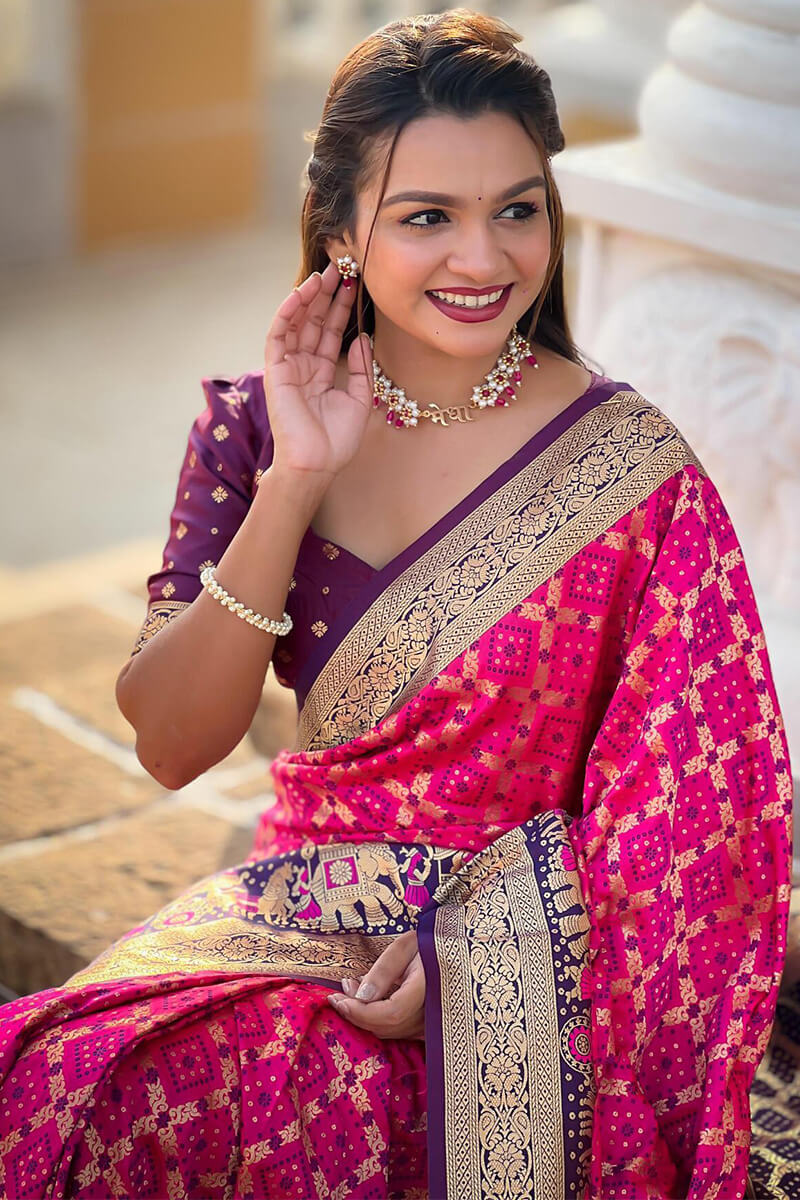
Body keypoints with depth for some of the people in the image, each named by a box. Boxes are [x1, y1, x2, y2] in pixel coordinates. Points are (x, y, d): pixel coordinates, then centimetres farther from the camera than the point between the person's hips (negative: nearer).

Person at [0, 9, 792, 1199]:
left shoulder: (628, 467, -10)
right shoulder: (254, 428, 0)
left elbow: (679, 799, -5)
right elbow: (169, 743, -7)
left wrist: (470, 962, -15)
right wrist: (294, 483, -16)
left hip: (526, 959, -4)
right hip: (302, 902, 4)